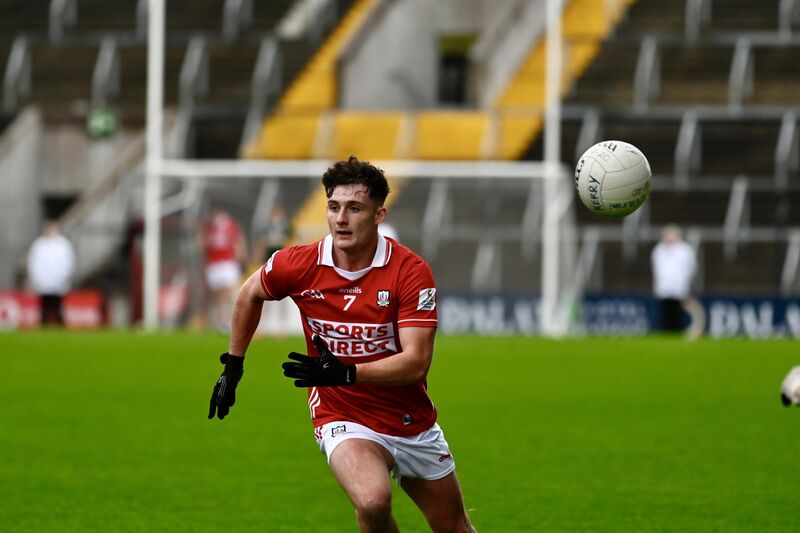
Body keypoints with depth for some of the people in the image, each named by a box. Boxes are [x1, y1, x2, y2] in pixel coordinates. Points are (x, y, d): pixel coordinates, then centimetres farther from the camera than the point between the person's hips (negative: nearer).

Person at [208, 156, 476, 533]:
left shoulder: (411, 271, -17)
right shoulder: (300, 265, -11)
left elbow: (416, 362, -22)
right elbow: (250, 294, 11)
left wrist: (346, 373, -34)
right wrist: (233, 367, 14)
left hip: (413, 424, 2)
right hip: (344, 420, -2)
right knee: (373, 502, -32)